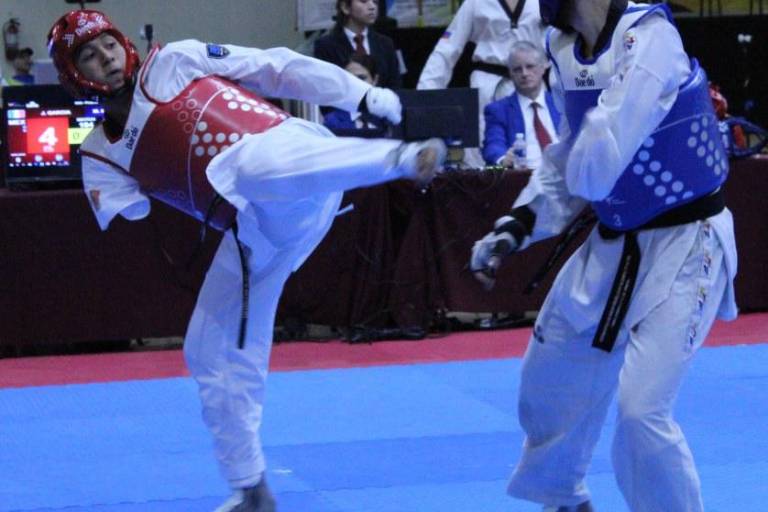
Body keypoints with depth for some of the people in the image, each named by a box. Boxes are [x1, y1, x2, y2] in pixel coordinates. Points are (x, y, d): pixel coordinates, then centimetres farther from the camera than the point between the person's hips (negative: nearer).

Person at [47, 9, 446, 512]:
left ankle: (406, 156, -63)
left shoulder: (175, 61, 8)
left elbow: (277, 68, 6)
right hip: (252, 228, 6)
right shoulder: (102, 154, 19)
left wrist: (365, 94, 1)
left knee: (252, 168, -43)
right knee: (214, 354, 9)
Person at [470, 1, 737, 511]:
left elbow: (595, 168, -32)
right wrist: (514, 229, 1)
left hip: (682, 245, -8)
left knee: (642, 411, -18)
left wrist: (582, 169, -10)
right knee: (550, 381, 20)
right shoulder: (568, 48, 0)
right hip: (614, 244, 8)